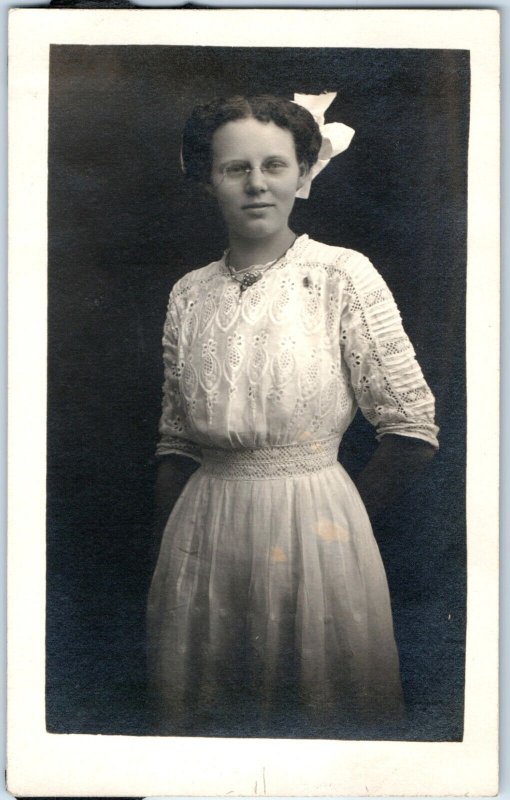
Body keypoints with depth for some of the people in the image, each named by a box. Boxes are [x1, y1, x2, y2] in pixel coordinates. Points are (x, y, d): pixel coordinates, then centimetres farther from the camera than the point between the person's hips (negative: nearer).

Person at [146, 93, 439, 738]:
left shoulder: (343, 276, -8)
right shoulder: (189, 294, 4)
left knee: (320, 707, 11)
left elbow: (413, 426, -8)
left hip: (315, 523, -3)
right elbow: (176, 439, 10)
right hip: (202, 532, 4)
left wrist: (336, 517, -1)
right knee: (203, 714, 16)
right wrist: (174, 540, 6)